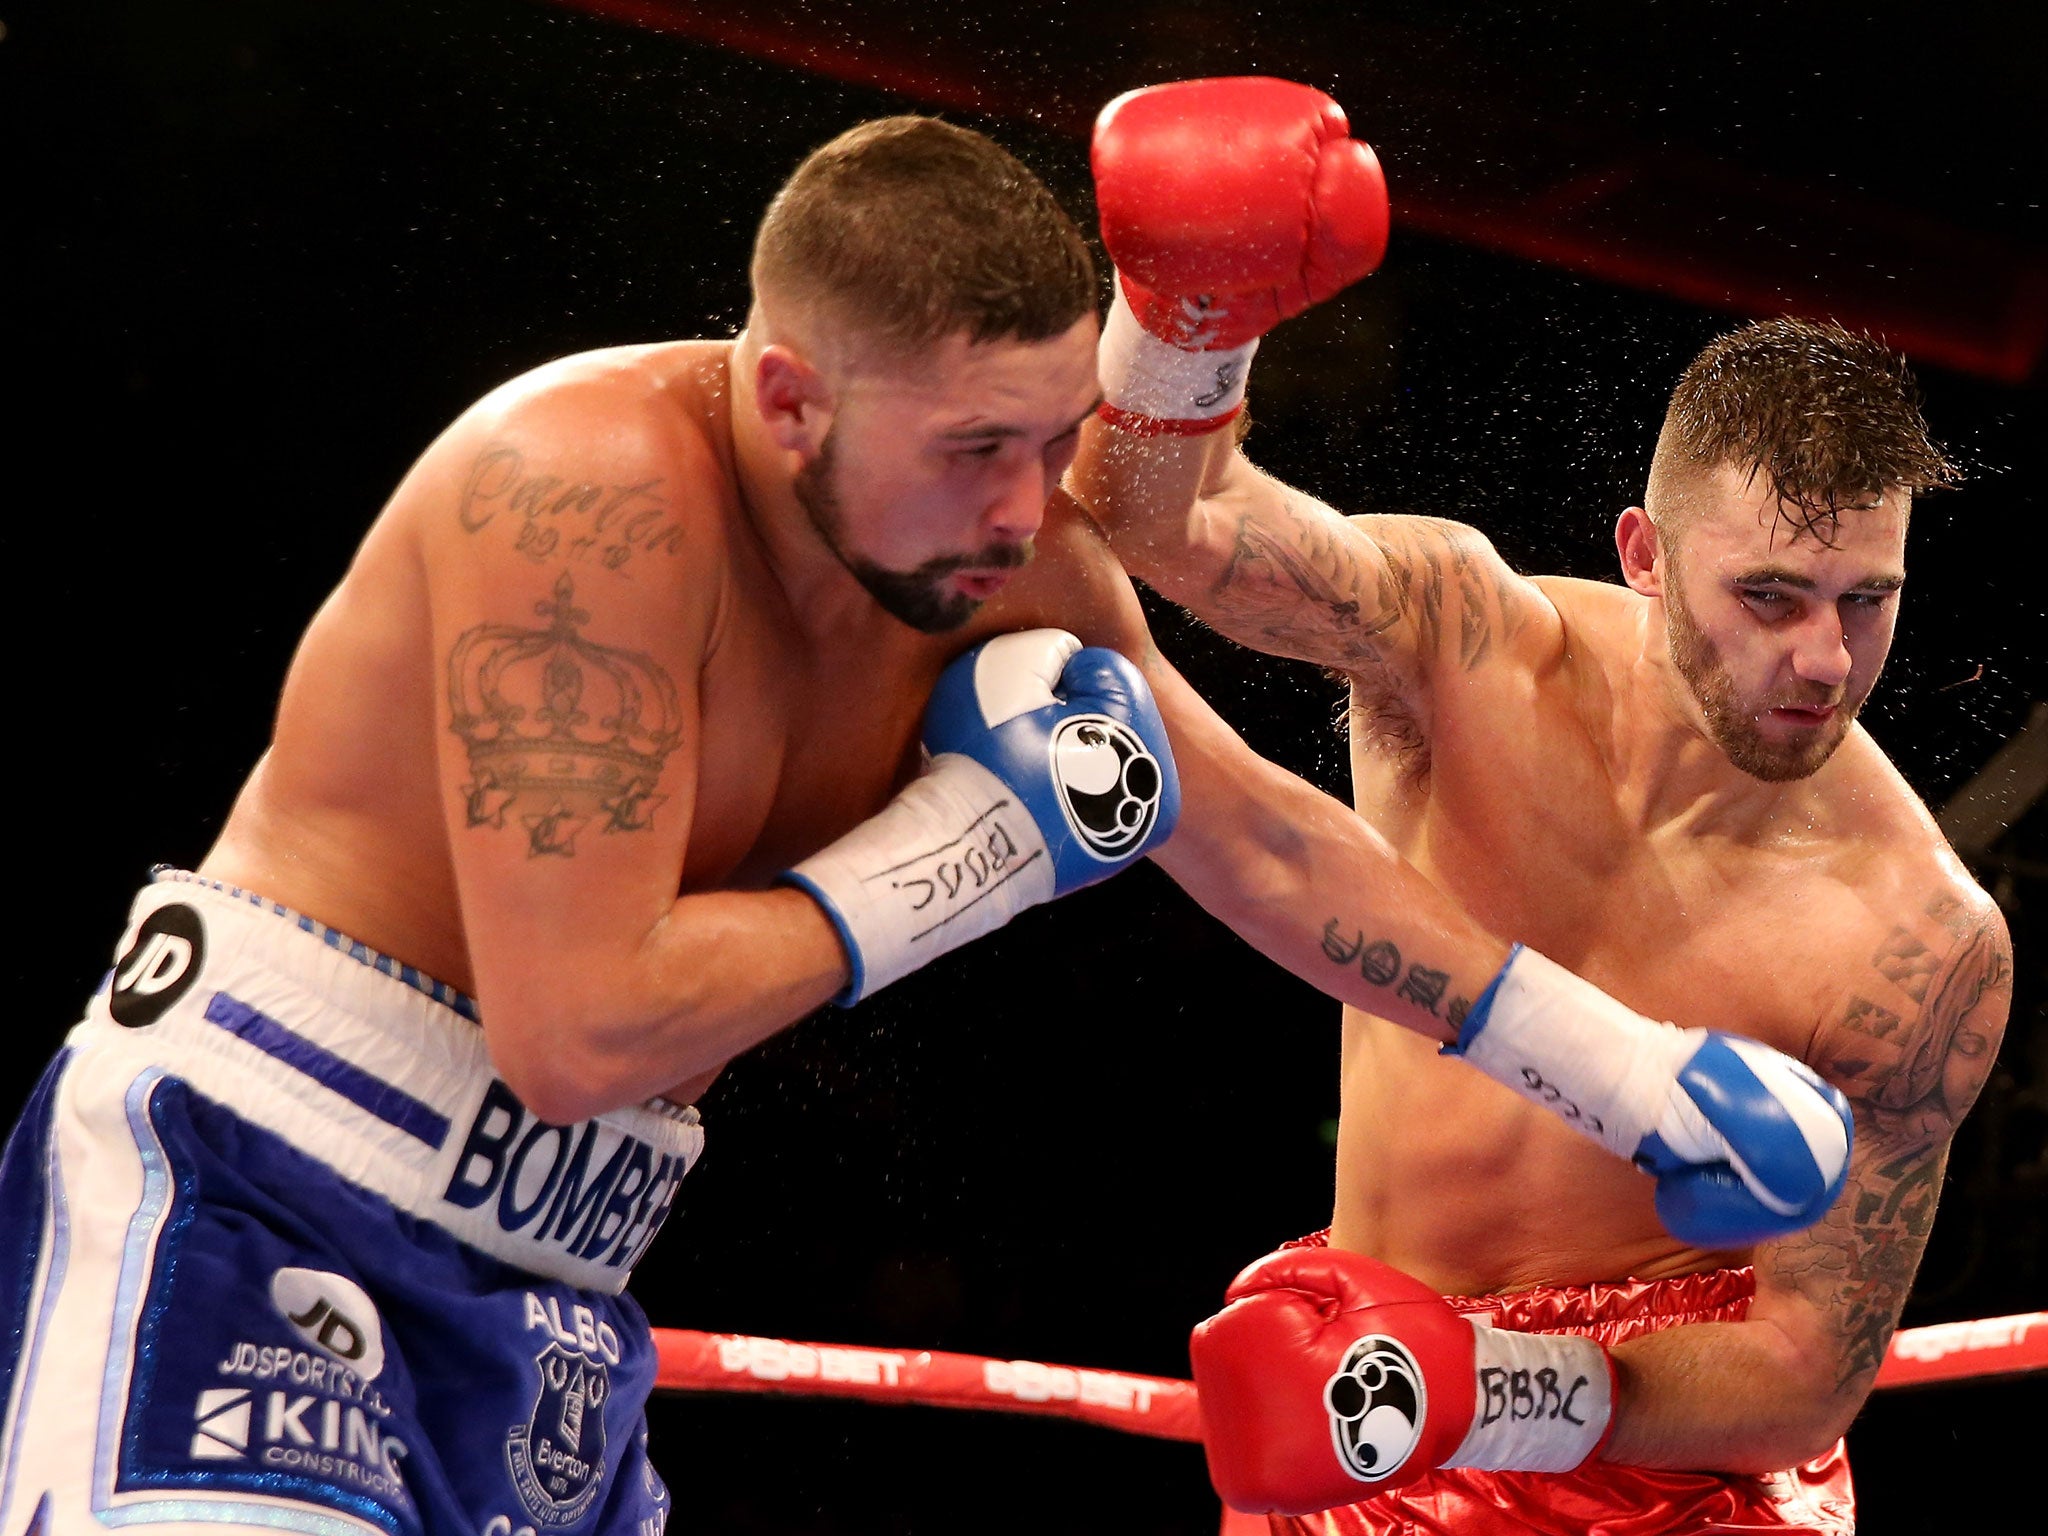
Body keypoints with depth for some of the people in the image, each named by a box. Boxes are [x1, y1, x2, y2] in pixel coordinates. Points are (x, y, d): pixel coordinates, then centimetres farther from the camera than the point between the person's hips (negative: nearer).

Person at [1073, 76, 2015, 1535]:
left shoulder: (1919, 949, -18)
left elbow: (1810, 1375, -14)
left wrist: (1474, 1397, -26)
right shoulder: (1468, 641, -11)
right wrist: (1189, 307, -45)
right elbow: (1159, 513, -24)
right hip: (1374, 1345, 3)